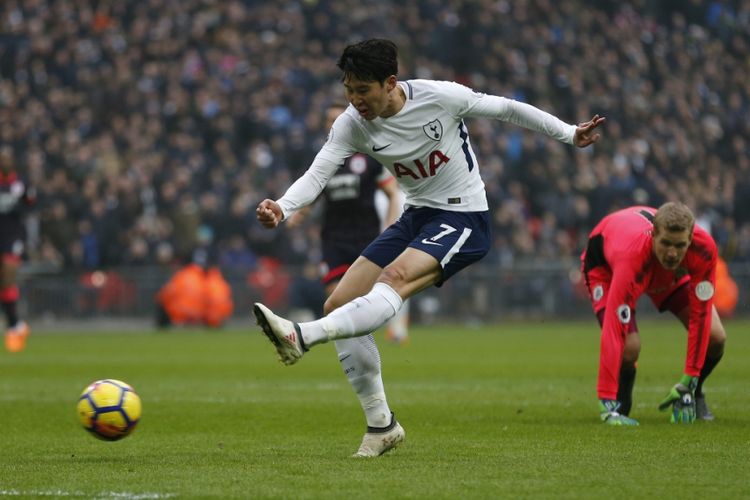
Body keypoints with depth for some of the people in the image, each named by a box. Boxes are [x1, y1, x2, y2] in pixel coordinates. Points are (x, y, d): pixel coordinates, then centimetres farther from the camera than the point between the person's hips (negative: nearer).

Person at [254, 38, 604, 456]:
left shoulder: (440, 96, -18)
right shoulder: (353, 124, -7)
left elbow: (506, 109, -3)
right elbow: (317, 176, -15)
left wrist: (570, 135, 8)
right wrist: (282, 208, -36)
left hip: (464, 218, -6)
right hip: (416, 218, 6)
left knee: (395, 278, -34)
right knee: (339, 305, -4)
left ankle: (303, 337, -55)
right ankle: (381, 424, 3)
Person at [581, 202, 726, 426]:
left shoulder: (703, 248, -37)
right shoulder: (632, 257, -48)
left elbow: (700, 314, -27)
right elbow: (613, 333, -49)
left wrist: (689, 381, -28)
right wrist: (606, 403, -51)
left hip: (666, 273, 4)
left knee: (715, 337, -9)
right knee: (629, 346, -27)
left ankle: (692, 394, 22)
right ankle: (619, 408, 5)